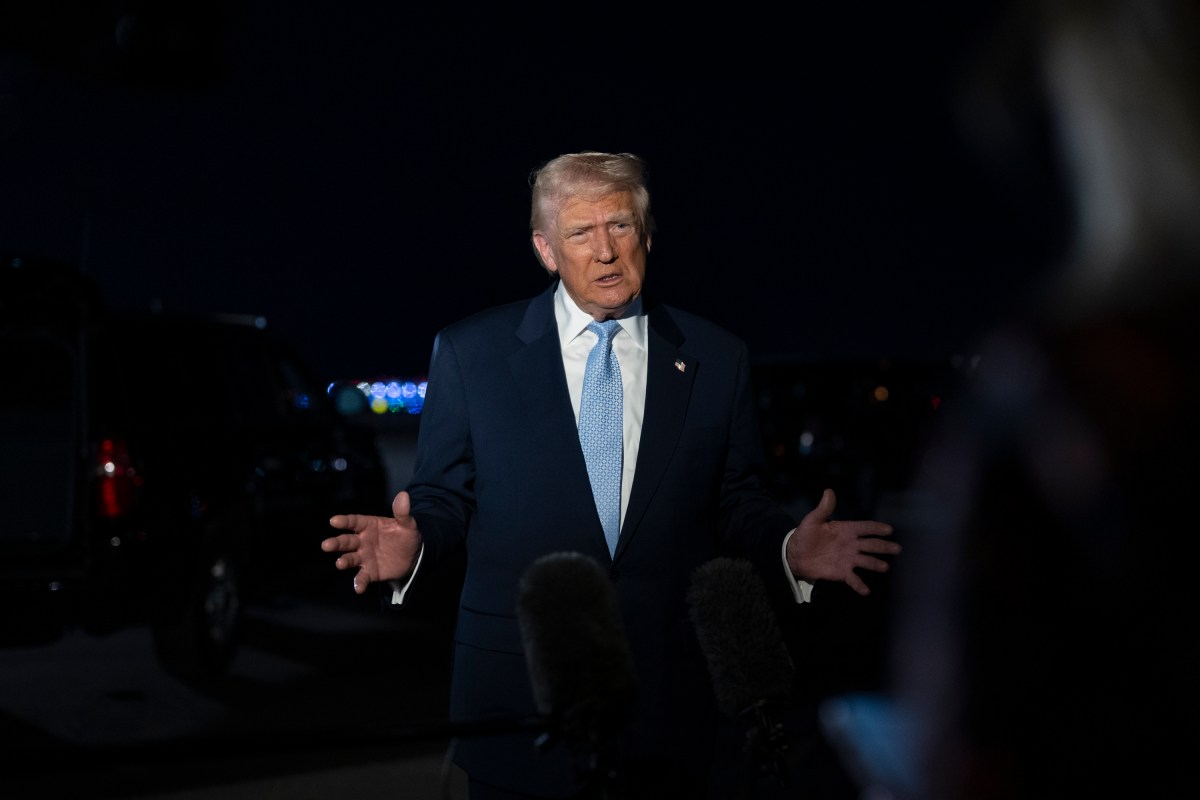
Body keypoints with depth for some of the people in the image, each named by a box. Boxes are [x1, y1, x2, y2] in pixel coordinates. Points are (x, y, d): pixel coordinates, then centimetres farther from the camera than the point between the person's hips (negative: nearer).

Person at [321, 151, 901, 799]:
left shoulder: (715, 360, 5)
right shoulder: (469, 353, 1)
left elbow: (737, 503, 8)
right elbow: (442, 497, 4)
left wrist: (789, 550, -12)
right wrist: (413, 545, -17)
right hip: (517, 692, -1)